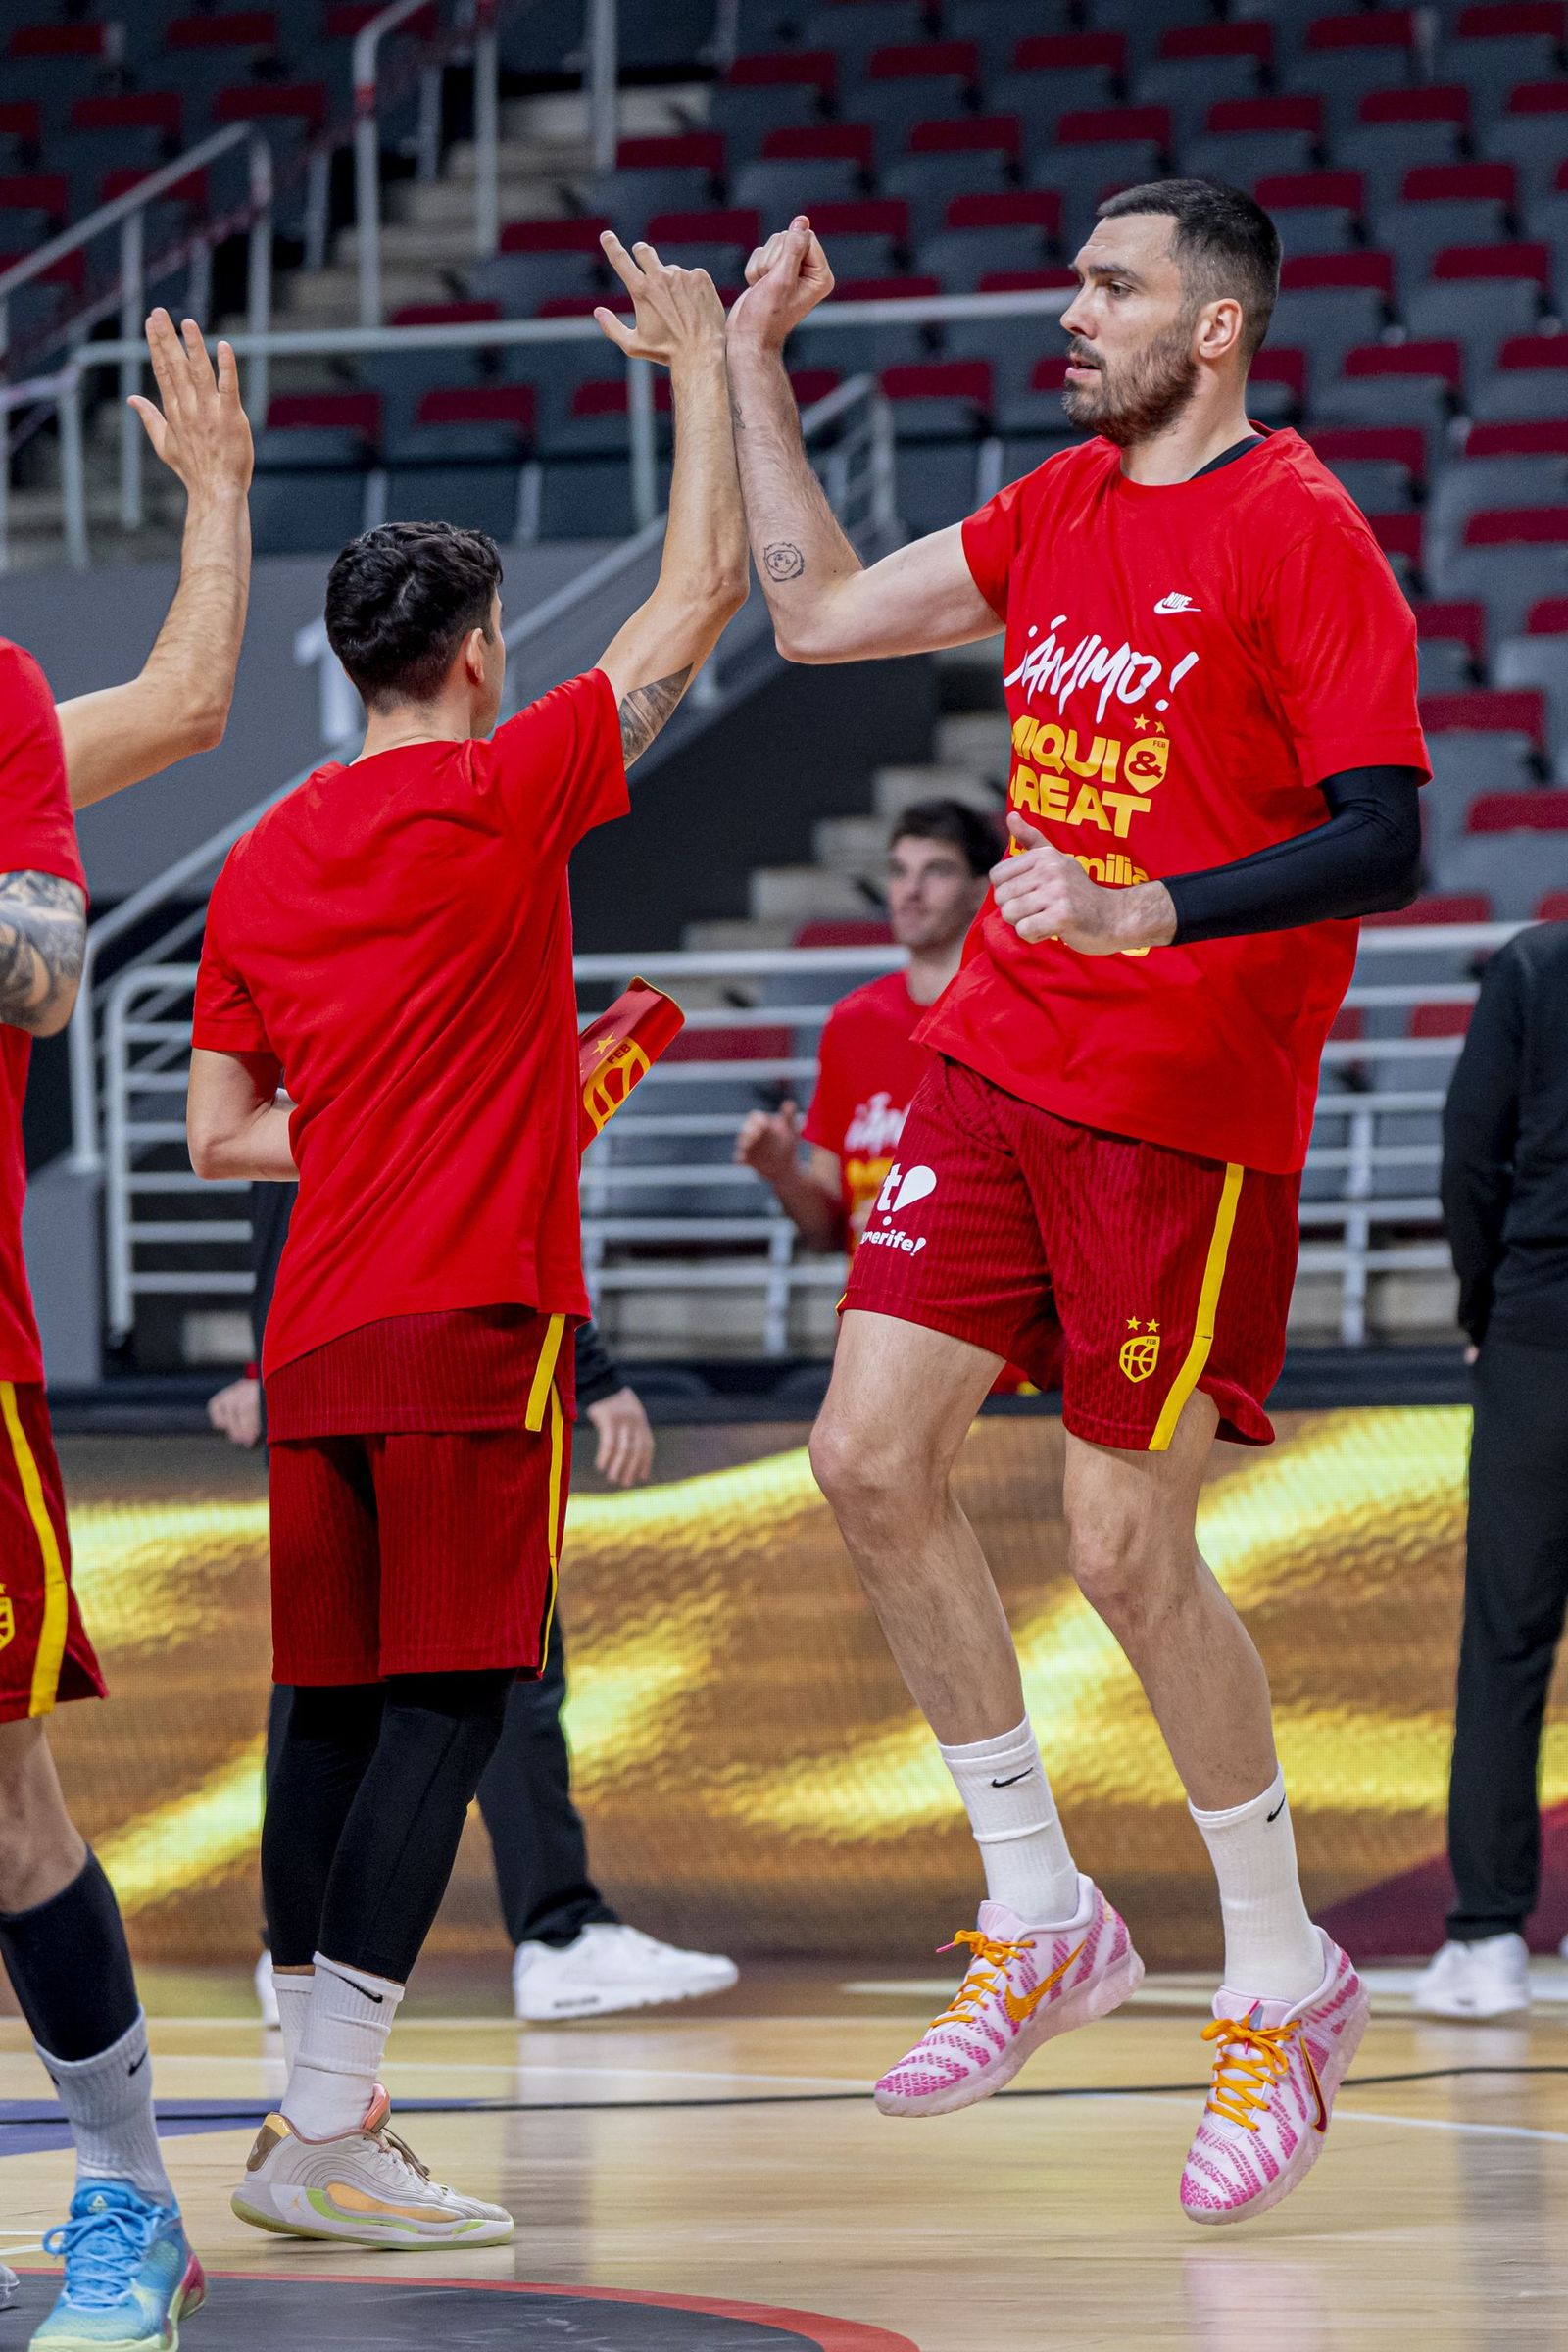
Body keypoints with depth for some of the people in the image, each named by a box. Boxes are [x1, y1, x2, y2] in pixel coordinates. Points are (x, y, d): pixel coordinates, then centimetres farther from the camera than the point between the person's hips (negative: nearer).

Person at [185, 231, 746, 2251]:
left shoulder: (263, 862, 12)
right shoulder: (501, 796, -5)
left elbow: (218, 1133, 16)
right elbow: (704, 589, 0)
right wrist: (704, 363, 9)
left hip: (318, 1328, 7)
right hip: (474, 1319, -6)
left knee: (332, 1708, 9)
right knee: (443, 1704, -8)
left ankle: (315, 2108, 11)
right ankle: (331, 2134, -14)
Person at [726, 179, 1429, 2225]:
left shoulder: (1298, 532, -11)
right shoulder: (1062, 507, 12)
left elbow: (1385, 841, -16)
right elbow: (820, 612, 21)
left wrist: (1152, 915, -27)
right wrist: (754, 365, 18)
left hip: (1186, 1100, -7)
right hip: (1002, 1057, 7)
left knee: (1127, 1551, -5)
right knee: (873, 1457, 0)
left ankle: (1285, 1979, 13)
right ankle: (1041, 1924, 13)